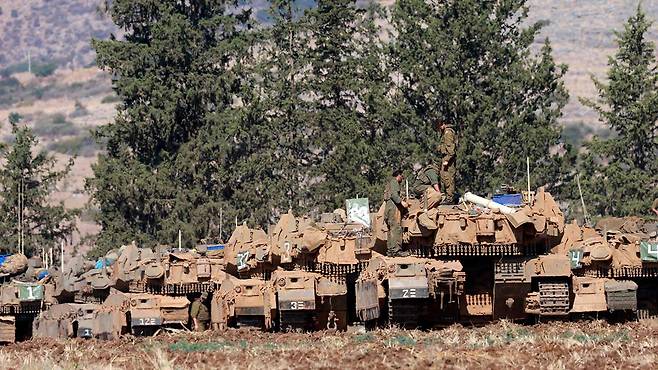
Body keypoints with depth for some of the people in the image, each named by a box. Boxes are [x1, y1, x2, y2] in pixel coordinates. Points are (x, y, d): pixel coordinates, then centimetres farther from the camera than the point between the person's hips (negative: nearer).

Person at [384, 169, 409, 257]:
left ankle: (389, 250, 9)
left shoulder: (390, 182, 25)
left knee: (391, 229, 10)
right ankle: (396, 250, -23)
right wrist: (401, 202, -23)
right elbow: (393, 194, -17)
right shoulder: (394, 182, -4)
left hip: (388, 207, 11)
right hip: (393, 207, -11)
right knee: (396, 228, -15)